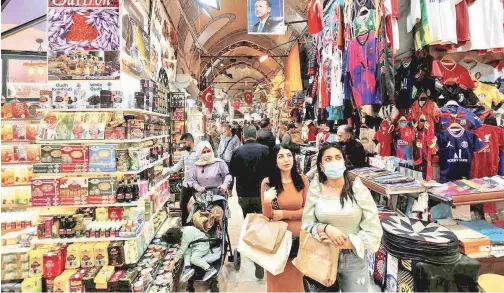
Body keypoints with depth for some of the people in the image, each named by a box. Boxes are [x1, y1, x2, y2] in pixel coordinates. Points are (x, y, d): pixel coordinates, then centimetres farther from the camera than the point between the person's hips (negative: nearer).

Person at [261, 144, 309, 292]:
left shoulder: (302, 180, -4)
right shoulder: (267, 183, -9)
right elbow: (267, 216, -7)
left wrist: (284, 214, -13)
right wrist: (267, 202, -27)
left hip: (299, 236, 2)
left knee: (296, 277, 20)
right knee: (278, 279, 14)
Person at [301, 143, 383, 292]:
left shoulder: (358, 189, -10)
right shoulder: (315, 190, -6)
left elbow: (374, 232, -10)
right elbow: (307, 225, -3)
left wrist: (343, 243, -19)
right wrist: (326, 228, -22)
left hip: (354, 260, -1)